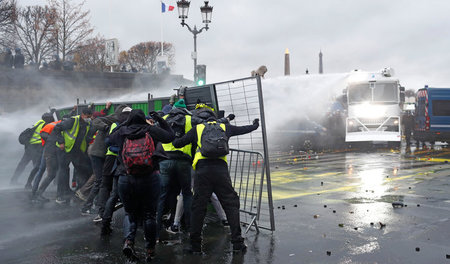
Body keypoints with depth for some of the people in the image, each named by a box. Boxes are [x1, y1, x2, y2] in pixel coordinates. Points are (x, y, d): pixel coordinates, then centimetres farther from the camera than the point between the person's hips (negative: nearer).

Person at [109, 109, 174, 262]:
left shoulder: (122, 132, 5)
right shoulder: (151, 130, 1)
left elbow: (110, 137, 26)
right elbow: (170, 136, 12)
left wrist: (124, 123, 27)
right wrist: (160, 120, 19)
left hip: (125, 179, 1)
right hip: (149, 179, -1)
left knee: (130, 213, 18)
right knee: (149, 214, 11)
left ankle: (128, 241, -4)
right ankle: (150, 250, 17)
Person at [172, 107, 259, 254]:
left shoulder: (197, 129, 18)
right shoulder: (224, 127, 23)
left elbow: (177, 143, 14)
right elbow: (243, 129, 37)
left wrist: (175, 140, 38)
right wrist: (255, 125, 57)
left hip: (202, 169, 0)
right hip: (221, 169, 1)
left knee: (198, 207, 6)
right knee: (231, 205, 8)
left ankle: (195, 245, 9)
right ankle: (237, 242, 7)